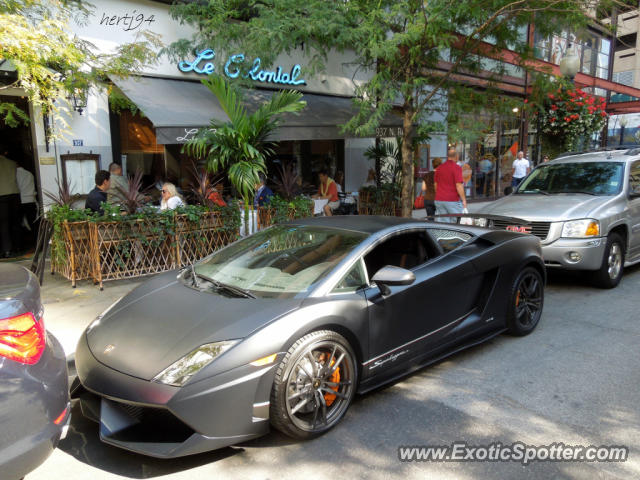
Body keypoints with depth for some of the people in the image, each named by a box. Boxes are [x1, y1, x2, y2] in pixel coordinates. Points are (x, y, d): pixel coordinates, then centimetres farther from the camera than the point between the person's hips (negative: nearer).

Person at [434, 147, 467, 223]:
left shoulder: (439, 168, 9)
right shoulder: (457, 168, -9)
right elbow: (458, 186, -14)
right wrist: (464, 200, -7)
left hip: (439, 200, 6)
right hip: (453, 200, -5)